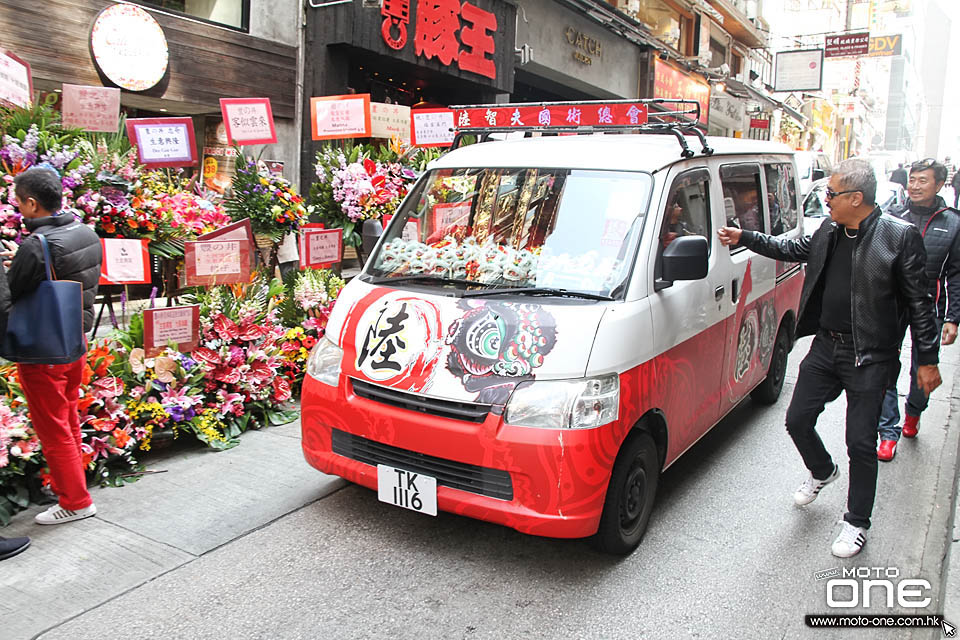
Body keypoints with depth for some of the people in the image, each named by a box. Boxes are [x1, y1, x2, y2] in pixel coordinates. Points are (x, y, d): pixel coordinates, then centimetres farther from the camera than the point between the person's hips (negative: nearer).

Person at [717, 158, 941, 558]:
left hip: (869, 359, -6)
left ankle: (856, 522, 21)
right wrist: (743, 238, 19)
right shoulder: (829, 232, 4)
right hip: (825, 348, 6)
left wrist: (927, 360, -6)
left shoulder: (900, 237, -12)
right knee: (797, 420, 11)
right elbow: (792, 250, 23)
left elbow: (919, 302, -8)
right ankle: (822, 472, 43)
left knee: (860, 443, 1)